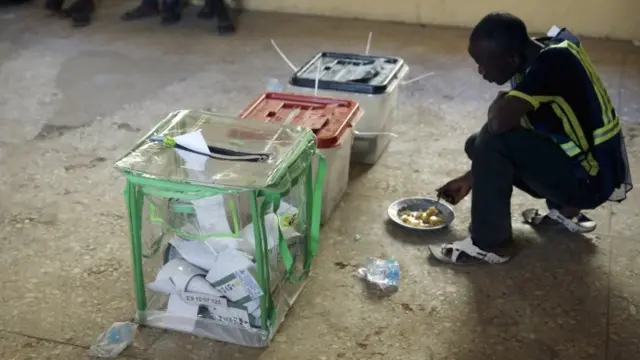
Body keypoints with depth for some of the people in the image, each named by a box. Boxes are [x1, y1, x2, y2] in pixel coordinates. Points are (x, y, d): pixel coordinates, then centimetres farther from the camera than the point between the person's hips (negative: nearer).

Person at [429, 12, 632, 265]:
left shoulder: (554, 61, -26)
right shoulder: (534, 60, 1)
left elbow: (499, 121, -37)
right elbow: (508, 123, 11)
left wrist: (499, 103, -13)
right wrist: (471, 178, 11)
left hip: (591, 179, -9)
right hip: (582, 164, 9)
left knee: (493, 140, -21)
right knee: (482, 145, 11)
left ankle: (490, 244, -7)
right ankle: (566, 211, 16)